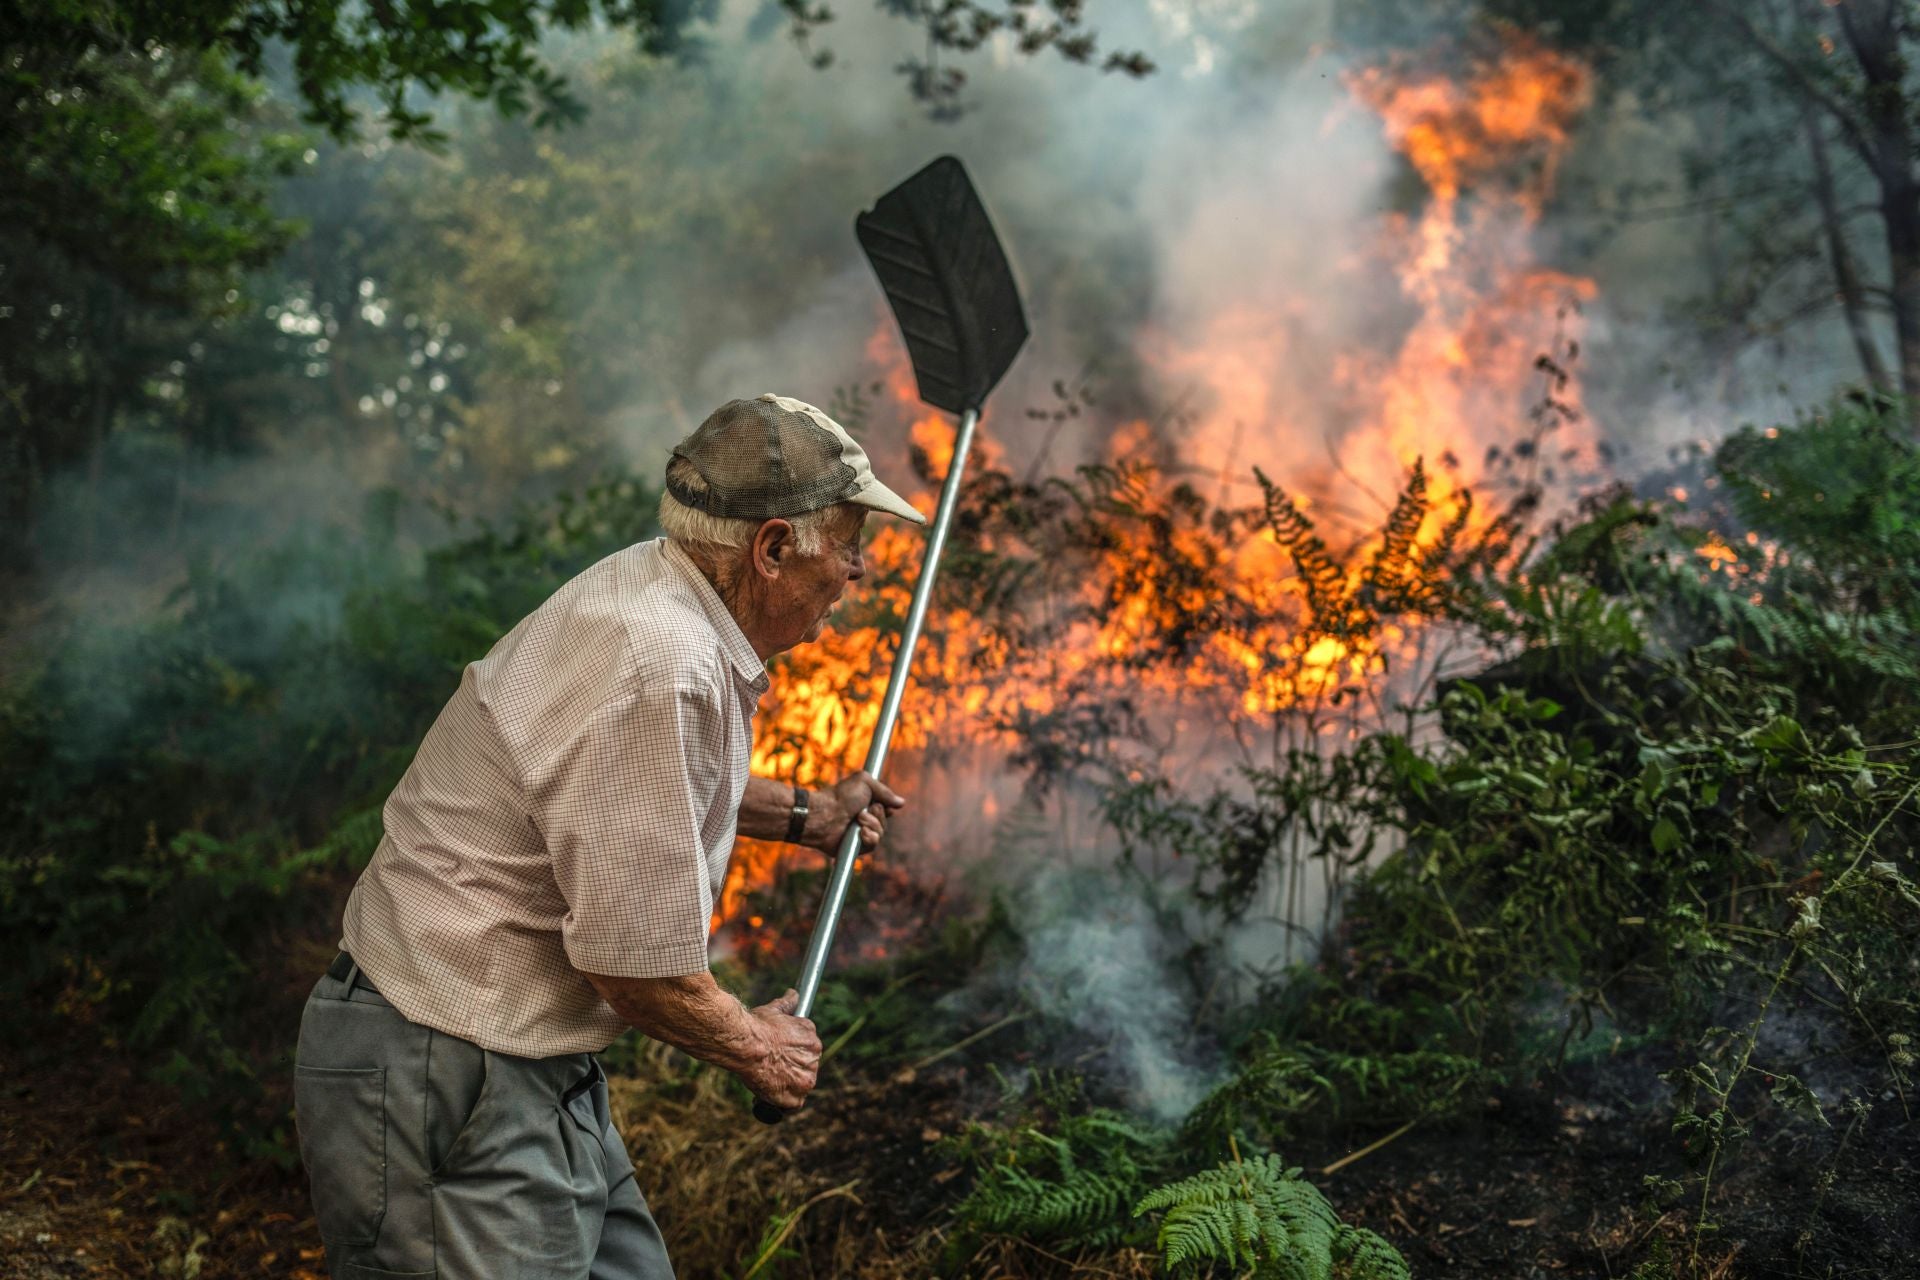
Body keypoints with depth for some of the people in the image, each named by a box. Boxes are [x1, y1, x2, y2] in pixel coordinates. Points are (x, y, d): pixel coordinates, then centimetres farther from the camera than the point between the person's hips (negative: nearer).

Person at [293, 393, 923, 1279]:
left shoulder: (653, 592, 7)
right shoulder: (659, 671, -25)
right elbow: (636, 965, -22)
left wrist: (801, 813, 37)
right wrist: (756, 1048, -4)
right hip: (446, 1091, -10)